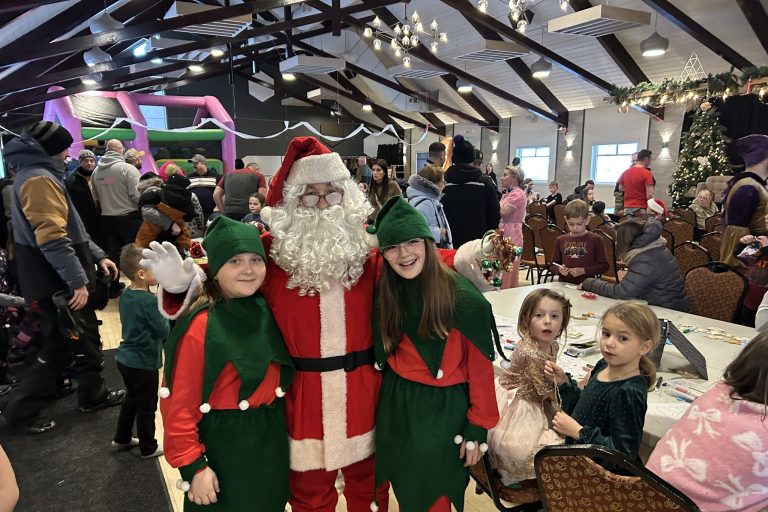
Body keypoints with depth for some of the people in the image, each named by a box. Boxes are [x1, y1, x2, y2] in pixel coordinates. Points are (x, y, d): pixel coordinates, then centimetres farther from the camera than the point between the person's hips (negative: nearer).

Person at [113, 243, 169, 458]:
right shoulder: (149, 300, -25)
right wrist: (165, 316, -3)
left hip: (126, 358, 8)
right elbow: (164, 331, -20)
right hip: (143, 363, -8)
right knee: (147, 407, 8)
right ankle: (148, 448, 24)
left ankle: (122, 438, 41)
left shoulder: (126, 294, 0)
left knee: (132, 398, 26)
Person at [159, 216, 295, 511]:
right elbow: (179, 404, -18)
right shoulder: (201, 326, -20)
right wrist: (192, 465, -17)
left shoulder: (267, 311, -2)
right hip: (223, 446, -5)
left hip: (271, 438, 6)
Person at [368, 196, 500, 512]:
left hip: (445, 410, -4)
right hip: (397, 407, 4)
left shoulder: (462, 297, -19)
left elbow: (480, 367, -13)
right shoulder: (383, 296, -5)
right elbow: (384, 356, 6)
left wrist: (478, 427, -9)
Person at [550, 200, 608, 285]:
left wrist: (583, 271, -9)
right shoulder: (560, 240, 10)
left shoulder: (595, 239, 3)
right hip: (564, 285, 2)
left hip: (586, 286, -2)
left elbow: (604, 265, 3)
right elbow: (553, 265, 16)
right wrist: (559, 270, -6)